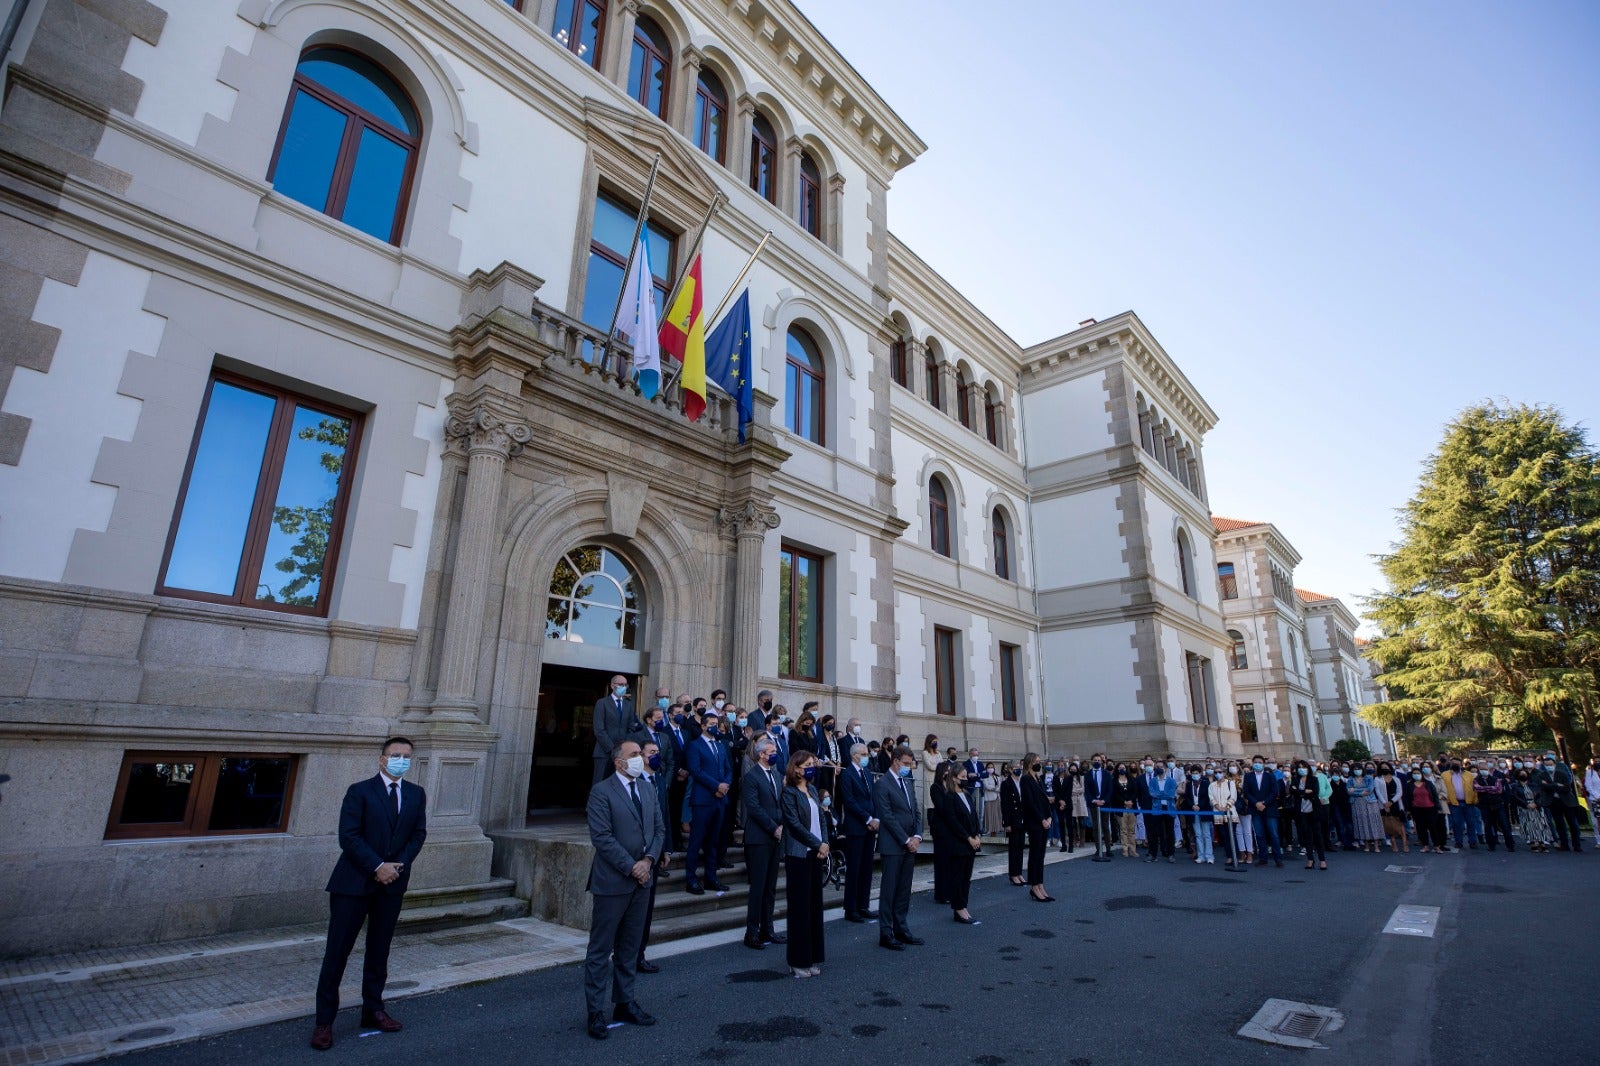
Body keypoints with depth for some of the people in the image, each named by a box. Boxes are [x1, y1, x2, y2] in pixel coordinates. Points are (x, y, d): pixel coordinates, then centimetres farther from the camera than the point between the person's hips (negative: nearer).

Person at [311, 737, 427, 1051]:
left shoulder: (417, 795, 5)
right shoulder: (359, 791, -8)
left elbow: (418, 834, 5)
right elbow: (349, 837, -13)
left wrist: (399, 865, -10)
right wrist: (377, 866, -17)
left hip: (392, 883, 4)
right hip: (354, 882, -4)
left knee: (379, 950, 12)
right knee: (337, 951, 1)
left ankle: (373, 1010, 24)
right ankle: (324, 1021, 12)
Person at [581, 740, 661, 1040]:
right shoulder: (601, 792, -12)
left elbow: (659, 828, 10)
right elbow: (601, 837, -17)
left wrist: (648, 860, -6)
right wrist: (630, 867, -16)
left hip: (641, 880, 6)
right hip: (612, 881, -6)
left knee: (629, 948, 16)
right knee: (600, 950, 6)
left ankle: (625, 1003, 28)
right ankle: (596, 1012, 18)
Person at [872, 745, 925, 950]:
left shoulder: (908, 783, 14)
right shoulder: (882, 784, -11)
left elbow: (916, 812, 14)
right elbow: (887, 817, -15)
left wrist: (917, 836, -1)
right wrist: (906, 840, -13)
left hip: (910, 845, 7)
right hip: (892, 845, -7)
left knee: (904, 890, 12)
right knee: (889, 890, 0)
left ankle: (901, 929, 22)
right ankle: (886, 934, 8)